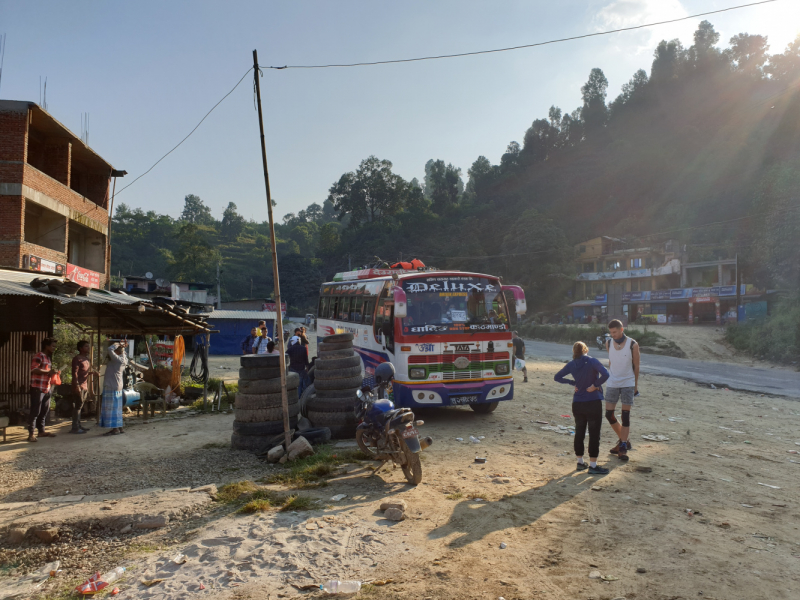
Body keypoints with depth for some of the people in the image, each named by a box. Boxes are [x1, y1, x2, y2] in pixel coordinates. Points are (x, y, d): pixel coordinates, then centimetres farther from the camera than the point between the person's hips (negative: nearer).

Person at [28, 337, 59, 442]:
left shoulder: (48, 358, 20)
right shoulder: (39, 356, -9)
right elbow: (34, 369, -21)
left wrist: (53, 373, 14)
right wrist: (48, 372, -21)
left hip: (47, 389, 9)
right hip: (37, 388, -9)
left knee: (44, 411, 13)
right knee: (35, 411, -7)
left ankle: (41, 431, 21)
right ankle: (31, 434, -3)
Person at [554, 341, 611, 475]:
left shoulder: (571, 365, 2)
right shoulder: (592, 361, -11)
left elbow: (557, 377, 9)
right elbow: (605, 374, -25)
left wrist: (573, 382, 6)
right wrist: (595, 385, -13)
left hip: (577, 404, 4)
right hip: (593, 403, -4)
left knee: (579, 432, 15)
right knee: (594, 434, 3)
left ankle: (580, 462, 24)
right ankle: (593, 465, 6)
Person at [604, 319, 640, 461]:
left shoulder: (633, 344, -9)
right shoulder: (608, 344, 1)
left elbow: (636, 365, 1)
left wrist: (635, 384, 6)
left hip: (628, 383, -3)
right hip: (612, 384, 4)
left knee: (626, 415, -3)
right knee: (609, 414, 2)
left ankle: (623, 447, 6)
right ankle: (624, 440, 23)